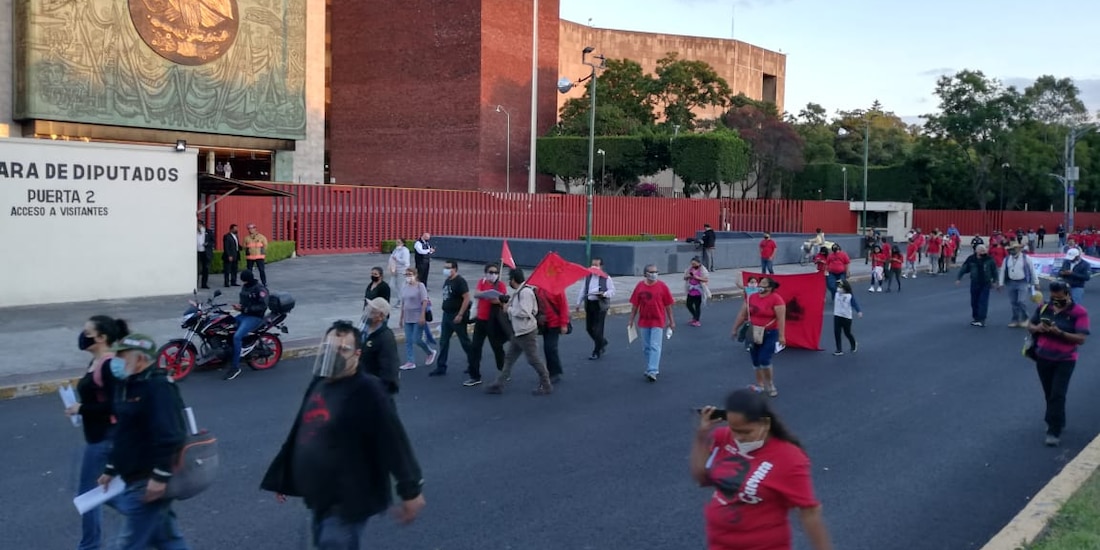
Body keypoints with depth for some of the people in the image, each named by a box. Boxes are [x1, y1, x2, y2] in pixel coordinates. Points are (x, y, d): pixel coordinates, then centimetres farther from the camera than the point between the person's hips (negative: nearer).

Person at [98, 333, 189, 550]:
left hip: (150, 482, -10)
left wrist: (160, 477, -28)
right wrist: (110, 470, 22)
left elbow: (168, 437, -26)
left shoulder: (158, 387, -19)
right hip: (136, 479, 10)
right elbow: (122, 434, 22)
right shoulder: (127, 385, 13)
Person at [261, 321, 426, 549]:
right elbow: (299, 434, 16)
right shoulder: (318, 384, 7)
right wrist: (281, 478, 21)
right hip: (319, 498, 8)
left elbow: (394, 442, -18)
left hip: (346, 503, -8)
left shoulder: (367, 391, -18)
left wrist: (411, 490, -16)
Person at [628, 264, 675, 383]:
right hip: (643, 321, 3)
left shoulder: (662, 286, -5)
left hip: (658, 321, -3)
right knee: (647, 347, 12)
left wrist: (671, 321, 1)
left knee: (655, 346, -9)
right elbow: (635, 304, 7)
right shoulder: (640, 286, 1)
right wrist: (631, 320, 7)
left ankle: (652, 372, -13)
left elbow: (668, 305, -1)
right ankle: (652, 369, 25)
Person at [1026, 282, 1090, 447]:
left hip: (1065, 361, -5)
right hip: (1043, 358, 5)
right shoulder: (1044, 307, 1)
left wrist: (1060, 333, -29)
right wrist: (1037, 328, -13)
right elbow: (1030, 325, 11)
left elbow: (1081, 339, -17)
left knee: (1057, 395, -9)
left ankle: (1054, 431, -4)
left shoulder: (1079, 312, -12)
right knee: (1049, 394, 16)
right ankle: (1056, 422, 35)